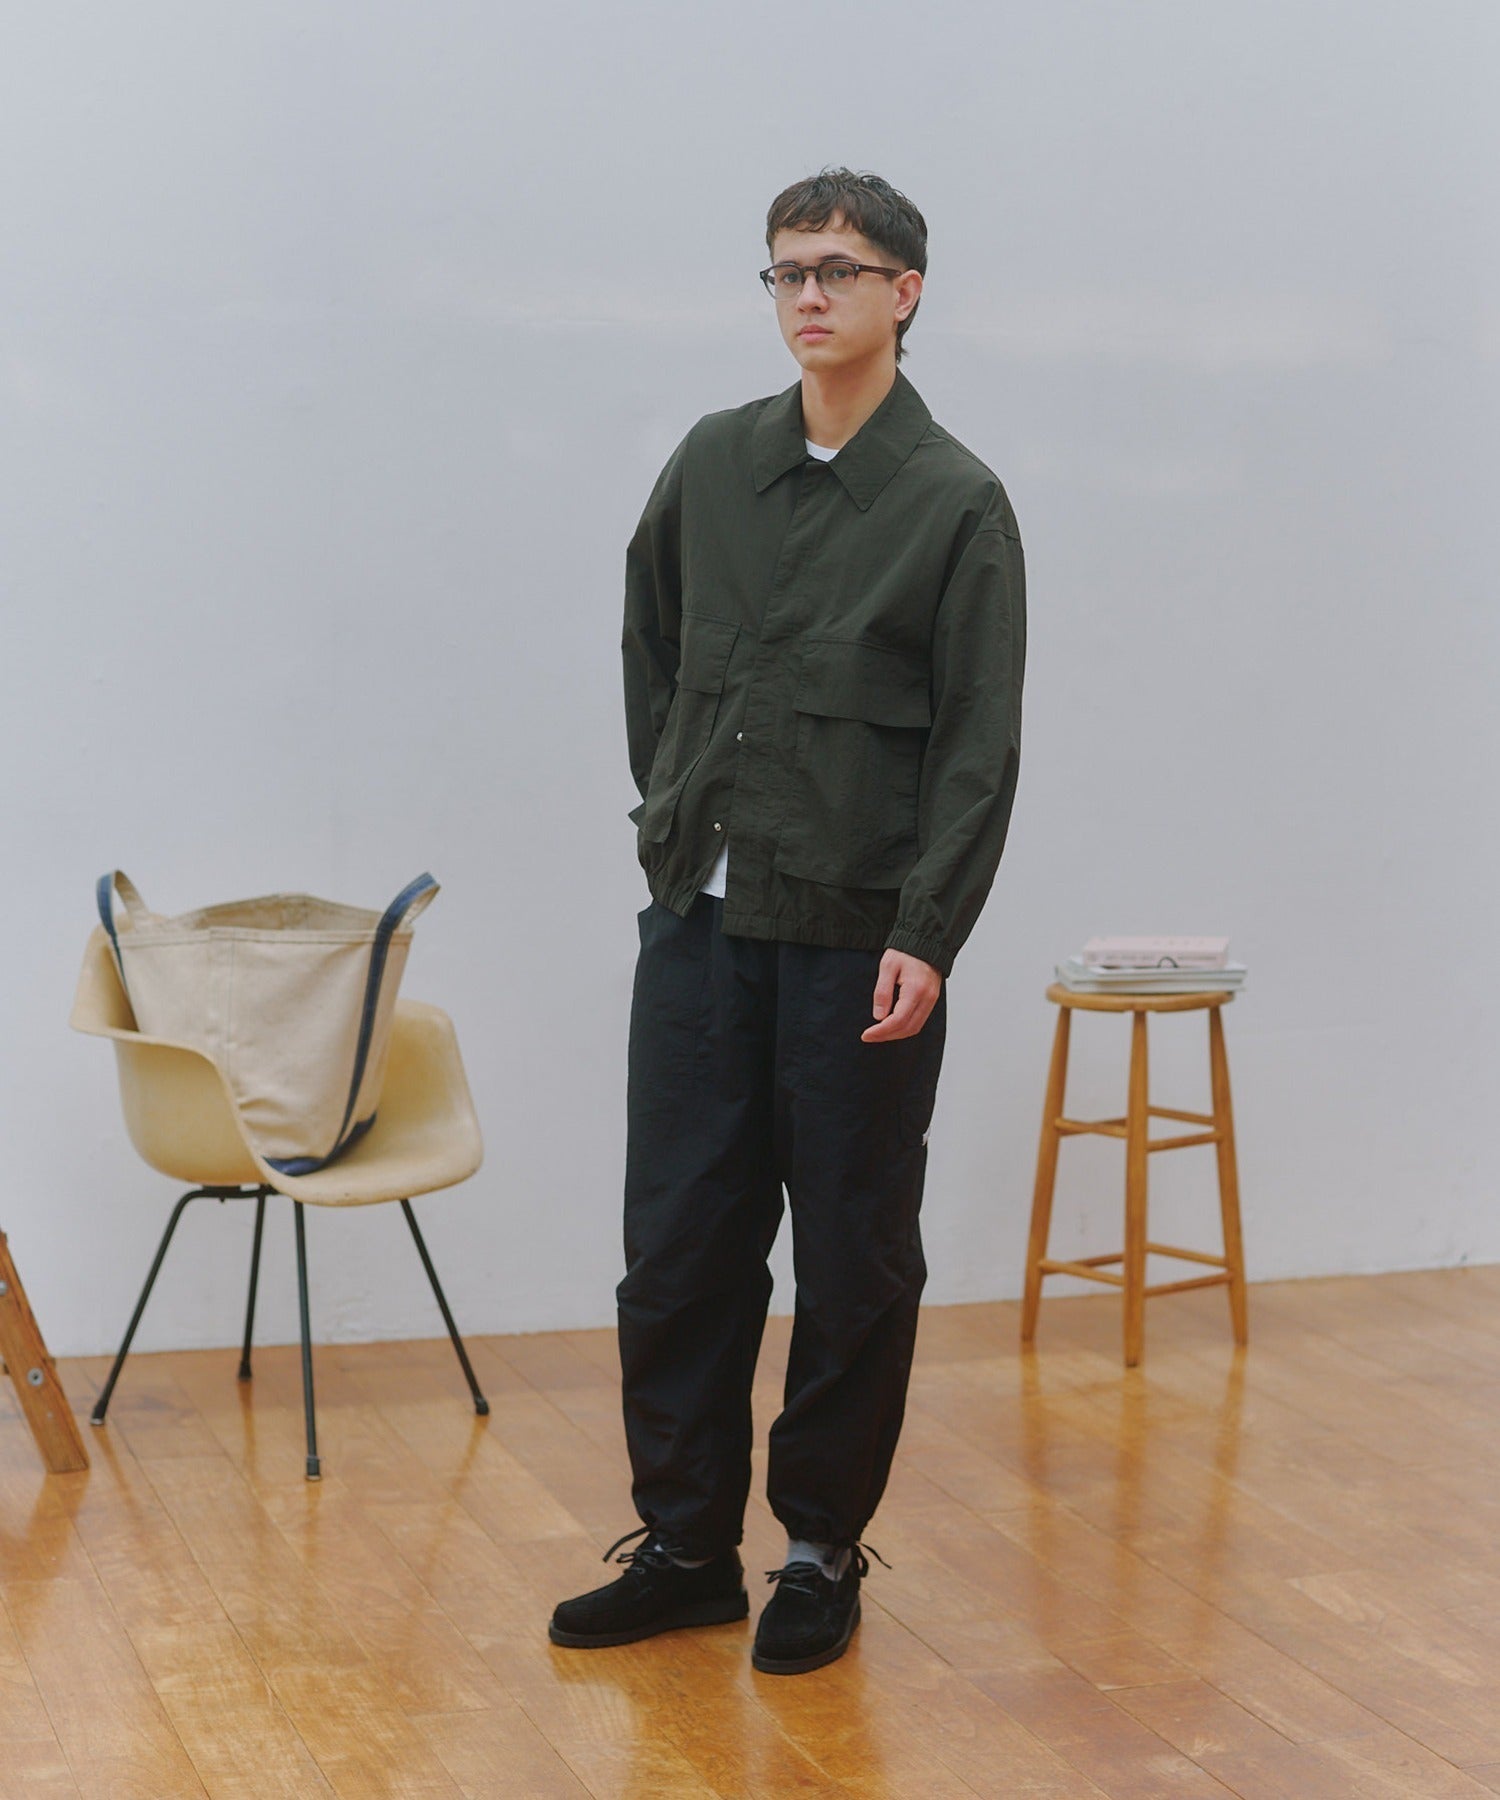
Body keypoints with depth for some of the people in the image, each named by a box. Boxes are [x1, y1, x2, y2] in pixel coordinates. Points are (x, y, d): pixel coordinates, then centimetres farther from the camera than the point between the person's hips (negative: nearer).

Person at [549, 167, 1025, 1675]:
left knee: (853, 1261, 6)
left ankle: (822, 1552, 20)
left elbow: (980, 747, -9)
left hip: (859, 940, -4)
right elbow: (649, 644, 23)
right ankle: (686, 1545, 19)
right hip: (699, 921, 4)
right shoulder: (710, 463, 8)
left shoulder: (955, 504, -5)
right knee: (677, 1243, 6)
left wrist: (926, 934, -17)